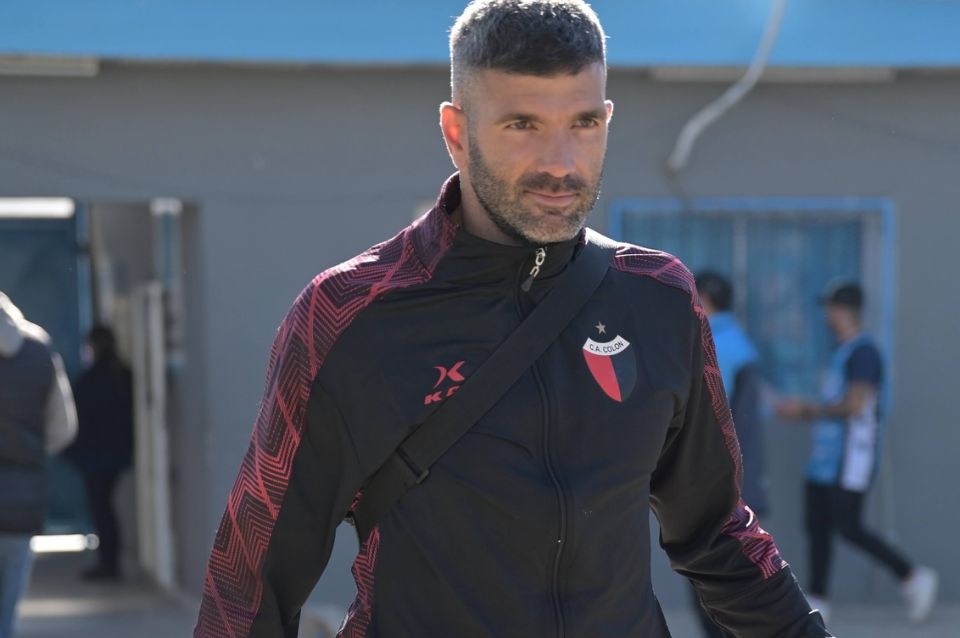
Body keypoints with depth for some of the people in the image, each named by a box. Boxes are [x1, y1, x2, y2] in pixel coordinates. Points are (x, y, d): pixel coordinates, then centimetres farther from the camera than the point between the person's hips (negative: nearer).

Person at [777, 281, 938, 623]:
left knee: (849, 528, -9)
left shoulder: (864, 352, -14)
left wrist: (807, 410, -12)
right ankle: (816, 599, 10)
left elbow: (854, 406, -21)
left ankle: (913, 577, 1)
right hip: (826, 455, 10)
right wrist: (803, 410, 14)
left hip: (852, 457, -10)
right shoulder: (843, 351, 16)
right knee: (817, 527, 6)